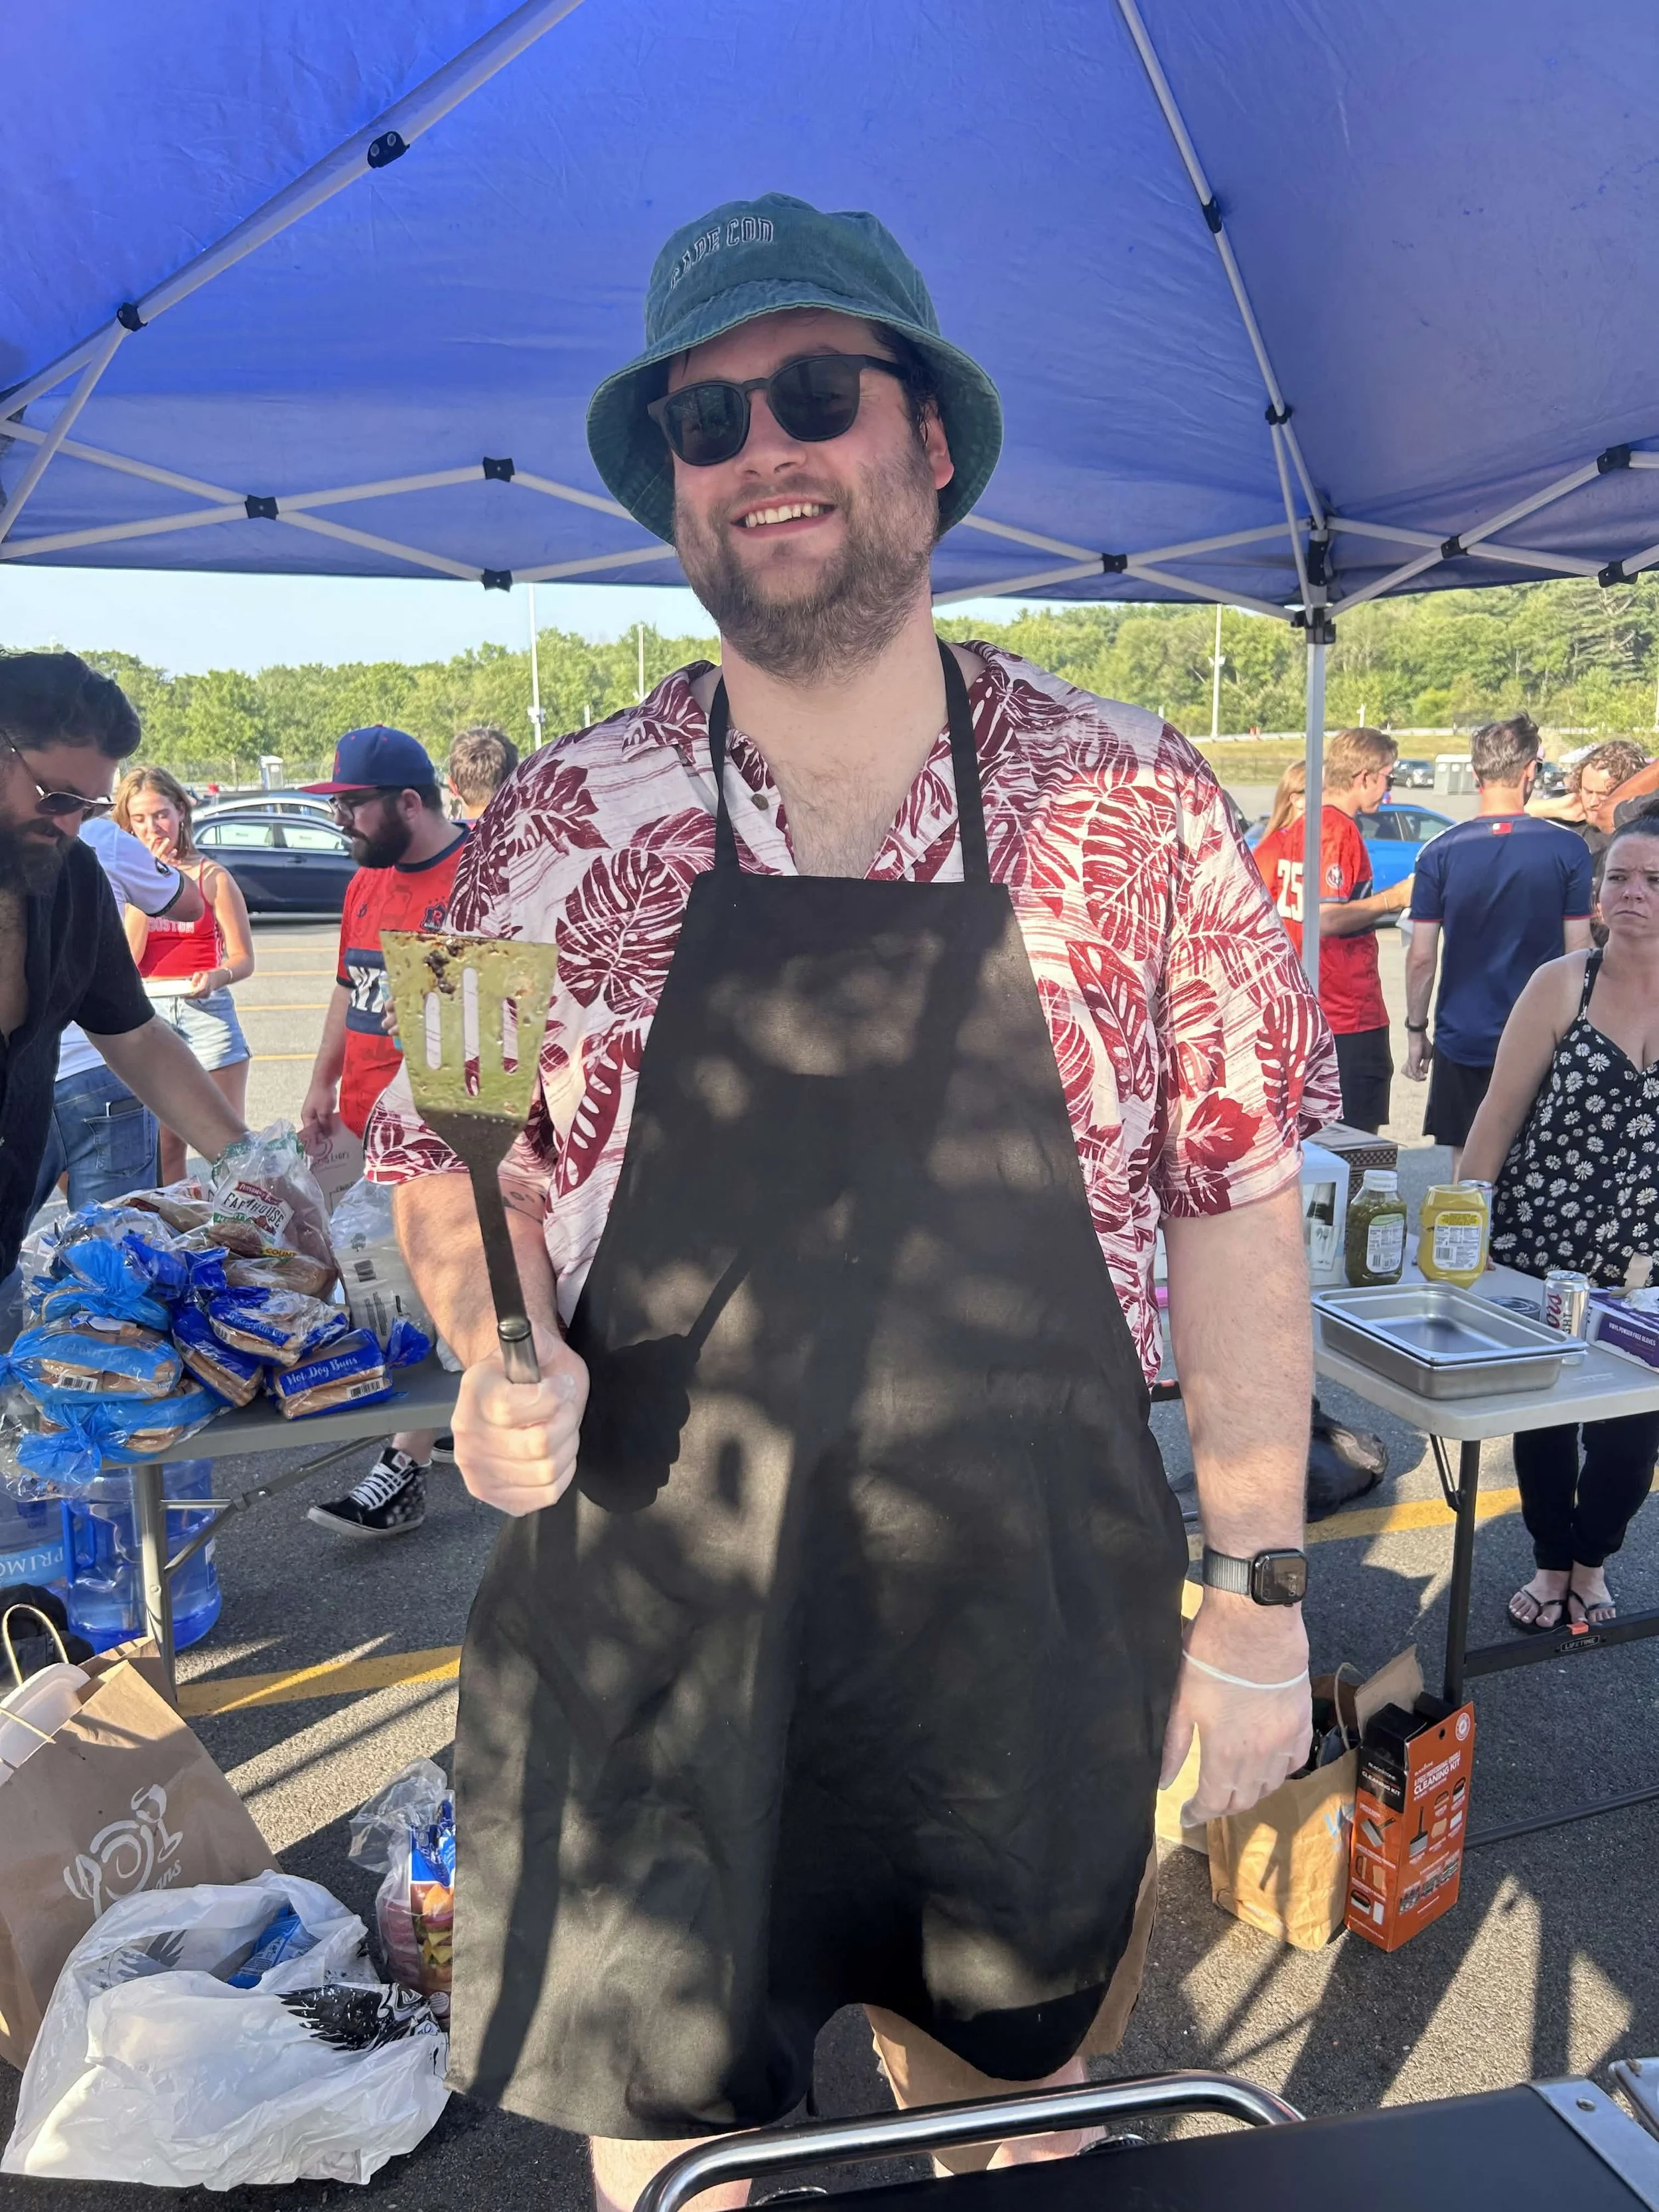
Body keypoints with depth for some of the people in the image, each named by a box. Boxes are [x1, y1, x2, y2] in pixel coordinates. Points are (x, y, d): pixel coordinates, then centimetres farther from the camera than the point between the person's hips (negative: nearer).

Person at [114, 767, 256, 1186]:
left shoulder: (211, 876, 3)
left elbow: (243, 959, 3)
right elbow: (127, 956, -4)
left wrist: (215, 978, -19)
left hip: (207, 1010, -2)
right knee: (164, 1149, 4)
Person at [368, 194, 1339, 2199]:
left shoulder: (1136, 808, -6)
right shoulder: (556, 828, -4)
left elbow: (1233, 1207, -3)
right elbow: (446, 1165, 6)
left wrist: (1259, 1592, -3)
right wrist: (499, 1356, -14)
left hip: (1031, 1629, 0)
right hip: (643, 1632, 1)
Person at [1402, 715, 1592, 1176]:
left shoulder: (1440, 852, -5)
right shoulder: (1568, 849, -6)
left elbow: (1421, 957, -4)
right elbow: (1578, 953, -3)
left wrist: (1415, 1030, 8)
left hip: (1463, 1037, 0)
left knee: (1466, 1166, 10)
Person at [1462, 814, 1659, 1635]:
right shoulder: (1561, 985, -6)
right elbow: (1500, 1114, -4)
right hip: (1541, 1248, -1)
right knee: (1543, 1414, 13)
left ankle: (1591, 1561, 36)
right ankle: (1551, 1563, 36)